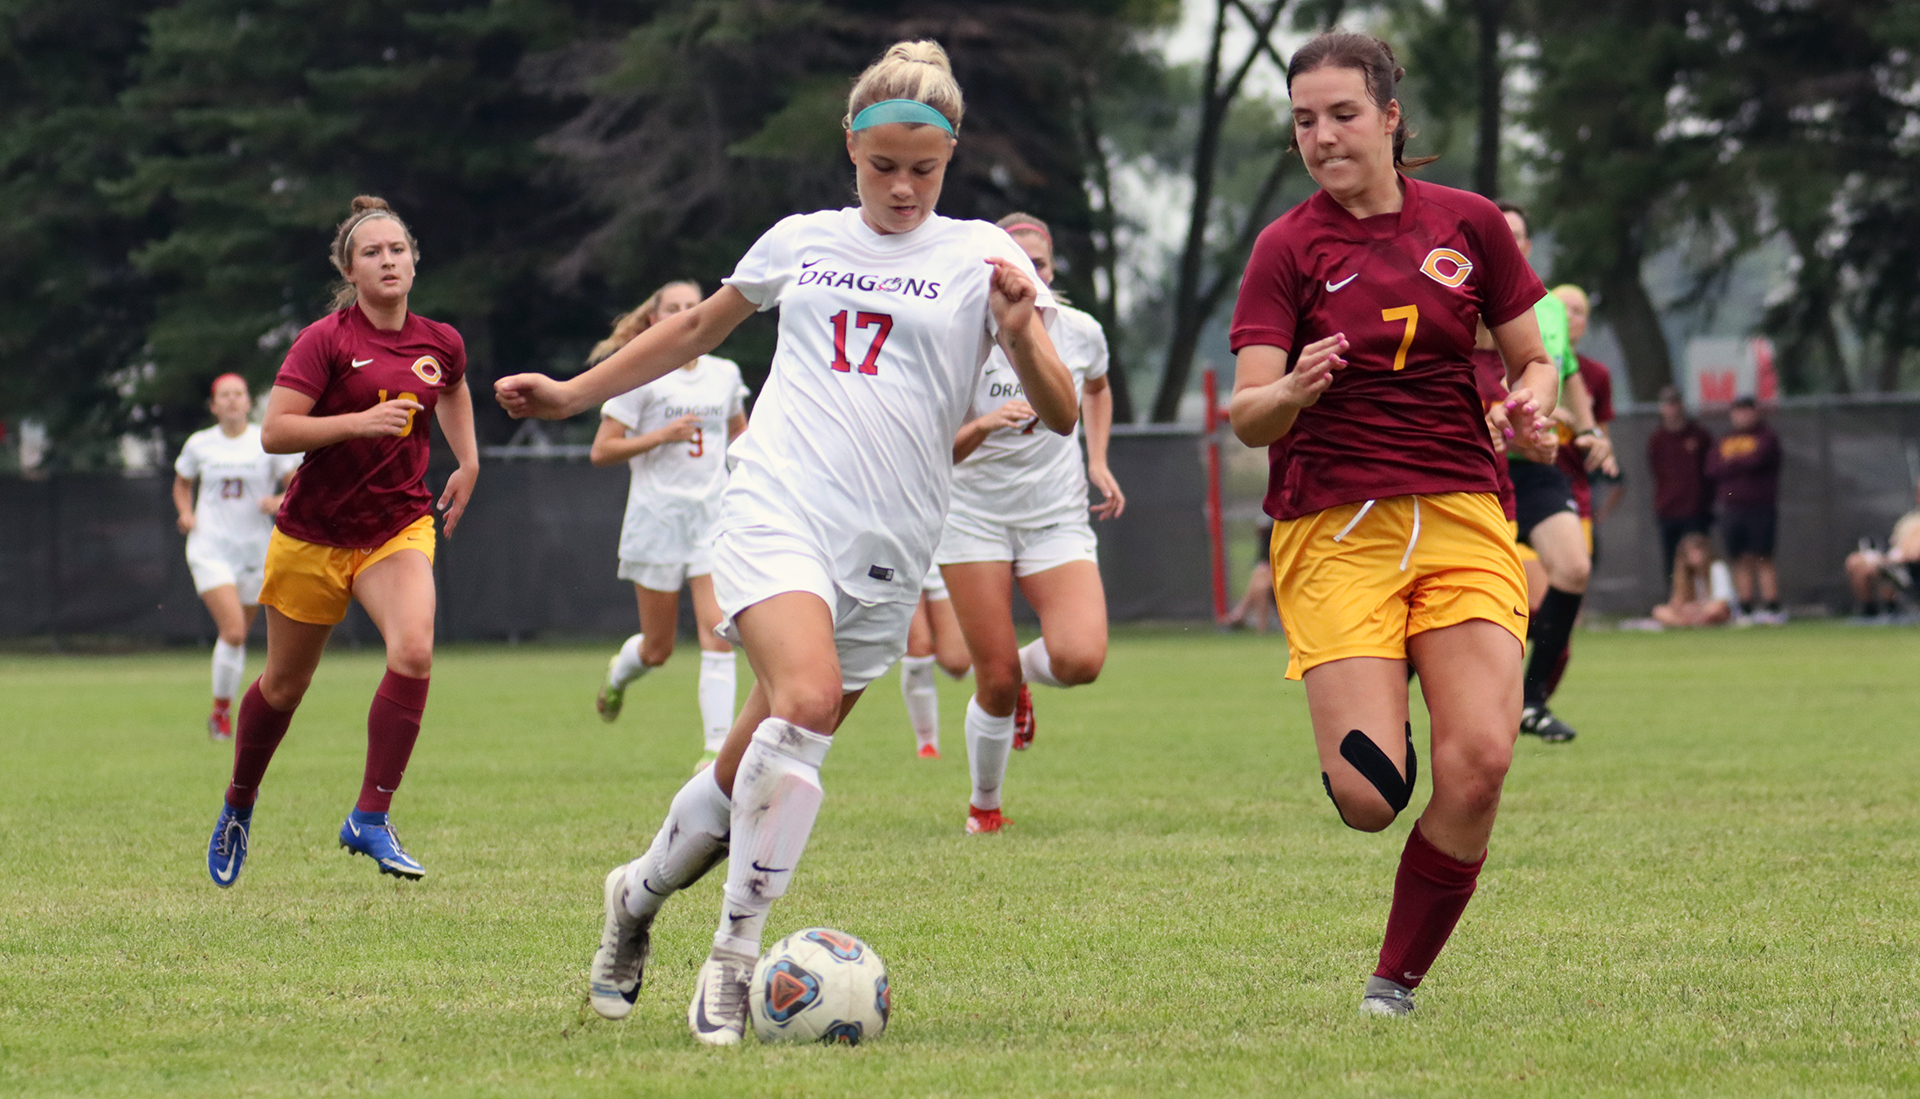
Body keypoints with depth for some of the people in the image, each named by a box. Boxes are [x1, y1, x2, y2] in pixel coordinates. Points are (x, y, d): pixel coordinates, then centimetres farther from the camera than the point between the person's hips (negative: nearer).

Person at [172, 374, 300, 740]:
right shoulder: (199, 444, 2)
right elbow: (182, 484, 20)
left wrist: (279, 502, -22)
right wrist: (186, 513, 1)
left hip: (255, 549, 1)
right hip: (210, 548, -1)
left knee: (238, 634, 8)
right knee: (233, 631, -18)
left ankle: (222, 711, 28)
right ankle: (221, 709, -3)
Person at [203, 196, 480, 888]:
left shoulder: (441, 344, 2)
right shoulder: (326, 340, -13)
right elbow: (273, 432, -19)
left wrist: (468, 465, 18)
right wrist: (360, 421, -28)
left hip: (398, 528, 2)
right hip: (313, 536, -2)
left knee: (413, 652, -25)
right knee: (284, 685, 11)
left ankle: (370, 818, -16)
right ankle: (238, 808, 38)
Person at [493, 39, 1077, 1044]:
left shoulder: (979, 256, 6)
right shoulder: (800, 243, 13)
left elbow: (1060, 415, 0)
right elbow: (698, 329, 30)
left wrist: (1023, 334, -19)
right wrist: (575, 393, 29)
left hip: (886, 552, 1)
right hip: (775, 510, -1)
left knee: (759, 768, 3)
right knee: (806, 700, -26)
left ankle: (640, 893, 31)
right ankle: (734, 954, -17)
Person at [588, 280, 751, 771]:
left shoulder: (725, 374, 9)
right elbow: (601, 450, -7)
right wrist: (662, 436, -16)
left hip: (714, 517, 3)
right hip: (657, 518, -3)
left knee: (718, 631, -15)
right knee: (657, 648, 6)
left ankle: (717, 746, -15)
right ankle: (619, 673, 42)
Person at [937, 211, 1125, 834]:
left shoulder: (1080, 332, -3)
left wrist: (1098, 461, 9)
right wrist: (983, 426, -32)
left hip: (1058, 519, 2)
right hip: (975, 519, -2)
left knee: (1080, 659, -21)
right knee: (996, 678, -7)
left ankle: (1025, 671, 17)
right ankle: (984, 805, 20)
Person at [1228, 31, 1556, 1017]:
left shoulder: (1468, 224, 9)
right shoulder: (1288, 249, 2)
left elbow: (1534, 359, 17)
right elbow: (1248, 418, -6)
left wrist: (1531, 401, -6)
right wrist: (1290, 392, -29)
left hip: (1462, 519, 2)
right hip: (1334, 528, -2)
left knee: (1478, 762, -18)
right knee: (1369, 798, -16)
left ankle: (1396, 984, 1)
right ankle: (1368, 732, 24)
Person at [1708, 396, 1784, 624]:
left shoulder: (1766, 437, 3)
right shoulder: (1724, 441, 18)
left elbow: (1756, 460, -15)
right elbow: (1712, 468, 4)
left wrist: (1731, 463, 0)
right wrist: (1741, 465, -7)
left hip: (1760, 508, -5)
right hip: (1731, 509, 5)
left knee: (1763, 560, -8)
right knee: (1741, 561, 3)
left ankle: (1772, 607, -9)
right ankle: (1746, 609, 5)